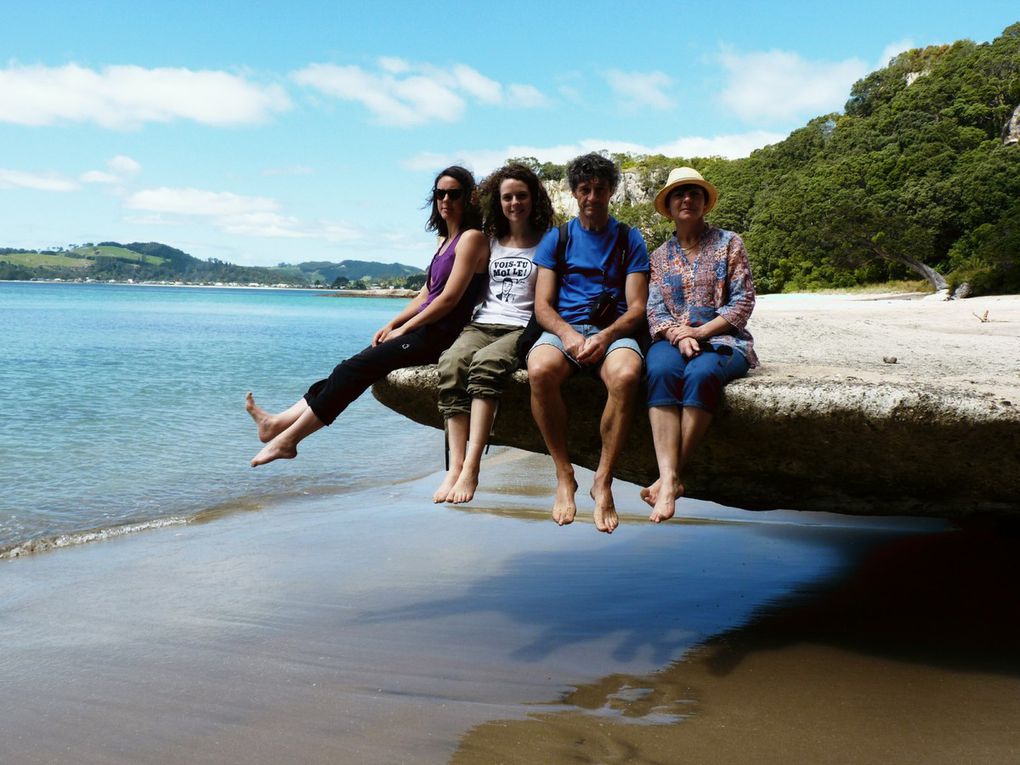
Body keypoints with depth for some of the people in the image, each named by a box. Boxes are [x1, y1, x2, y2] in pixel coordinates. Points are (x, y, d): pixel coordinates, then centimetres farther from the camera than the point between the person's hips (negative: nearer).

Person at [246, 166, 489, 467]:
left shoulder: (471, 237, -7)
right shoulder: (446, 240, 21)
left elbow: (450, 298, -14)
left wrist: (403, 329, -9)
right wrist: (391, 325, 7)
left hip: (439, 335, -8)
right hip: (424, 330, 8)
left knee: (355, 369, -14)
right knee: (352, 369, -2)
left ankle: (288, 437, -12)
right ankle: (280, 423, -4)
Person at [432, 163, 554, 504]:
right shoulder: (489, 241, 23)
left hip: (523, 329, -4)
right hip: (483, 323, 4)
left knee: (486, 362, -36)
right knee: (451, 363, -30)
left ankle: (470, 470, -41)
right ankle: (455, 467, -38)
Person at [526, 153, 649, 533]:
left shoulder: (629, 240, 12)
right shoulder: (556, 239, 14)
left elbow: (636, 307, 4)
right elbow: (542, 306, 6)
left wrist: (605, 336, -17)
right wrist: (568, 334, -16)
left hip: (613, 331, -1)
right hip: (563, 328, 1)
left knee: (626, 375, -37)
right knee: (540, 370, -35)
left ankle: (603, 481, -24)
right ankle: (564, 475, -20)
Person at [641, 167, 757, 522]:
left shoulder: (728, 243, 8)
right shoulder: (660, 255, 16)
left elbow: (743, 302, 0)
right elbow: (654, 310, 7)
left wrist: (701, 332, -13)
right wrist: (678, 335, -15)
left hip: (721, 338, -2)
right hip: (673, 338, 2)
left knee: (701, 373, -37)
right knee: (661, 370, -35)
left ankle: (670, 477, -32)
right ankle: (669, 480, -43)